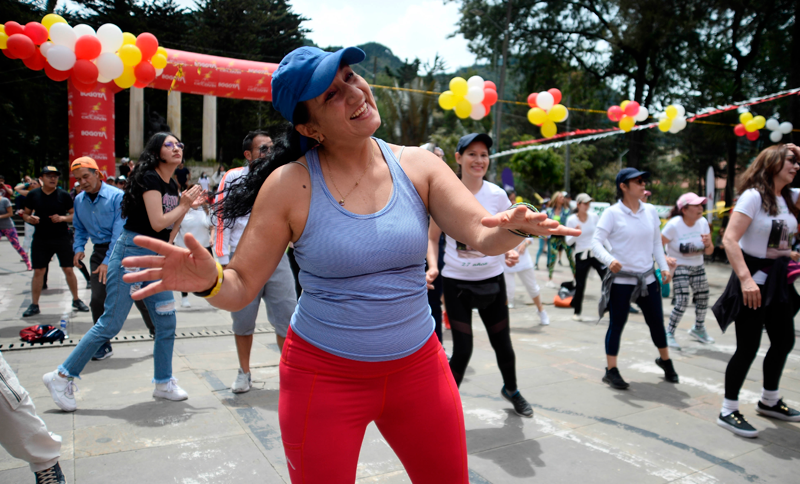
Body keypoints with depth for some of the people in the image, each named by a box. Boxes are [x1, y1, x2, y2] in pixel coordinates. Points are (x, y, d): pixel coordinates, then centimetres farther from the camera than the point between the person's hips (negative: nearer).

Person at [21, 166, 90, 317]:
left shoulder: (64, 195, -2)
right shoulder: (33, 195, 2)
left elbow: (74, 214, 1)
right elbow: (26, 213, 11)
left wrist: (62, 218, -17)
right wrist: (30, 218, -10)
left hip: (62, 238, -1)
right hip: (40, 239, 1)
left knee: (68, 270, 2)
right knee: (38, 271, 5)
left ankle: (76, 300, 17)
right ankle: (34, 305, 15)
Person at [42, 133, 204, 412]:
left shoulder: (172, 188, 14)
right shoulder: (149, 178, -11)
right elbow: (157, 222, -19)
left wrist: (187, 206, 7)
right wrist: (184, 205, -6)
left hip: (156, 259, 8)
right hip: (131, 254, -8)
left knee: (167, 323, 7)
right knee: (111, 323, -5)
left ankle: (163, 383, 19)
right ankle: (62, 376, 10)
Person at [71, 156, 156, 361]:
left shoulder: (116, 196, -14)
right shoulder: (79, 200, 5)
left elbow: (119, 231, -18)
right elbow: (80, 229, 17)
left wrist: (108, 261, -23)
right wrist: (78, 248, -2)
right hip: (99, 252, 5)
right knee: (97, 300, 0)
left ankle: (157, 331, 18)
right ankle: (103, 346, 12)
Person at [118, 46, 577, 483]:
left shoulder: (418, 165, -4)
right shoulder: (290, 185, -11)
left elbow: (483, 235, -11)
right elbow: (241, 287, -9)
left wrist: (515, 228, -33)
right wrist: (208, 279, -31)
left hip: (418, 367, 3)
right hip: (323, 375, -2)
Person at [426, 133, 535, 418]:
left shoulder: (497, 195, -2)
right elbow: (431, 237, 1)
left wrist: (511, 251, -14)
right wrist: (433, 266, -17)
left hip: (491, 279, 2)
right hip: (456, 280, -2)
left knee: (502, 344, 10)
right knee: (462, 349, -4)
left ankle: (511, 389, 40)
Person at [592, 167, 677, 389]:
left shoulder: (650, 211, 6)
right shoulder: (612, 213, -9)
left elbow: (656, 242, 13)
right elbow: (596, 242, -14)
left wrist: (664, 266, 3)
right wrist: (610, 260, -31)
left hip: (648, 277, 5)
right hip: (621, 279, -5)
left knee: (656, 321, 14)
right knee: (617, 324, 1)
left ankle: (665, 360, 38)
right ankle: (611, 371, 12)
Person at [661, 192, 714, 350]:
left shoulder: (703, 222, -5)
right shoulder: (674, 225, -20)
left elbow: (709, 251, 1)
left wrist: (707, 244, -21)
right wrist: (666, 258, -35)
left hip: (698, 267, 6)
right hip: (679, 267, -6)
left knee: (703, 299, 10)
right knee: (682, 302, -16)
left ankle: (698, 328, 36)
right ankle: (669, 334, 1)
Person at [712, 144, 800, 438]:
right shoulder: (754, 195, -14)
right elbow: (730, 239, -23)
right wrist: (746, 278, -30)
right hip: (754, 278, -9)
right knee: (748, 347, -6)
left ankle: (769, 401, 37)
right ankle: (728, 412, 7)